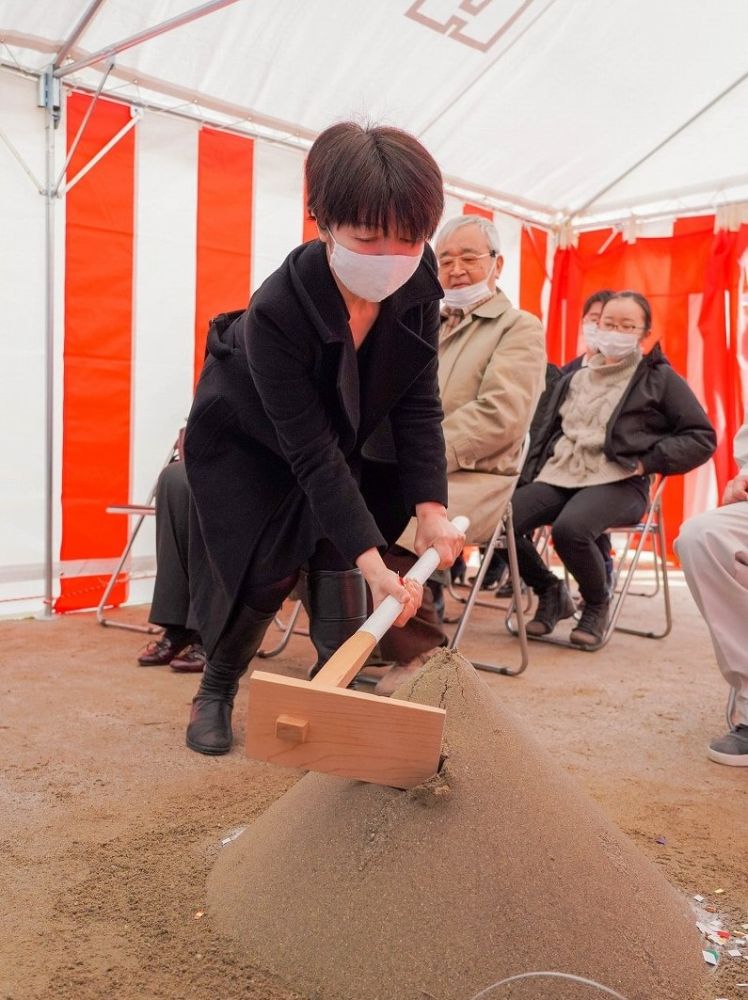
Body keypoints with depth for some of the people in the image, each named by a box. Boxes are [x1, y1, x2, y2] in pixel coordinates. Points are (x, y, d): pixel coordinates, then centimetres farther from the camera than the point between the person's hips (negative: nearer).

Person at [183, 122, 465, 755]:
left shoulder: (418, 286, -25)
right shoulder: (276, 311, -39)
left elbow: (420, 406, -18)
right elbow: (311, 453, -37)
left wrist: (430, 508, -28)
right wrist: (372, 561, -39)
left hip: (346, 435, 4)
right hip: (248, 441, -4)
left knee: (335, 559, -5)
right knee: (266, 572, -6)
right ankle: (216, 692, 19)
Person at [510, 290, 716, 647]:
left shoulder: (659, 378, 8)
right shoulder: (572, 379, 23)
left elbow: (702, 437, 3)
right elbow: (545, 433, 26)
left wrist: (647, 462, -7)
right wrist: (533, 474, 10)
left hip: (618, 481, -5)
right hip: (559, 475, 5)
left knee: (569, 528, -36)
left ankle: (596, 604, -4)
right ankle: (551, 592, 4)